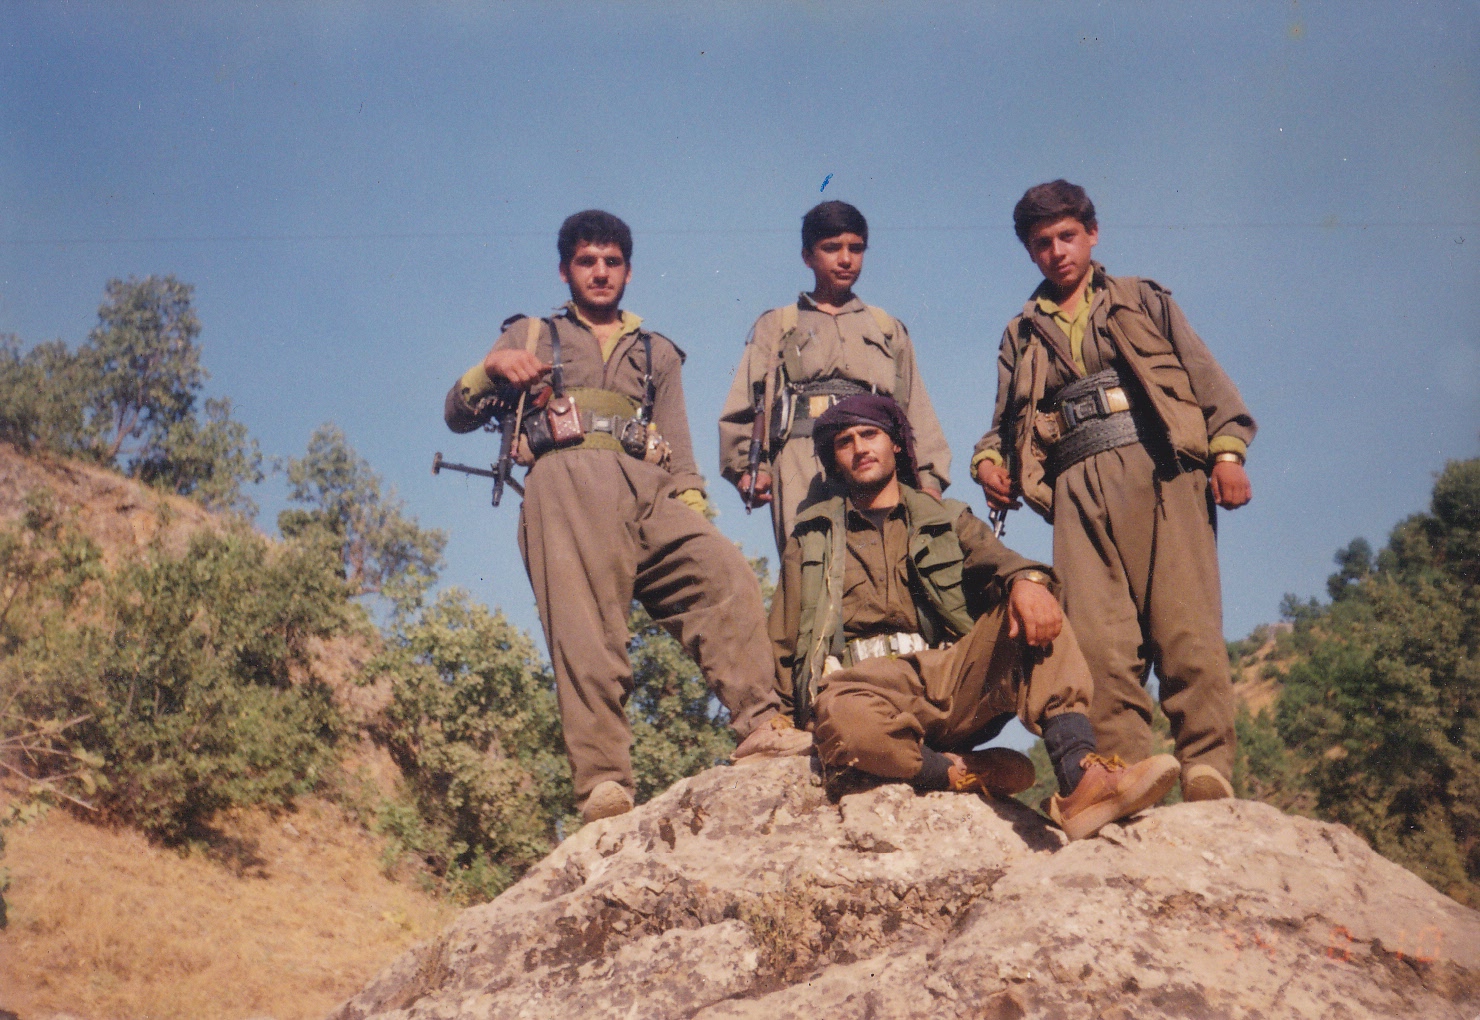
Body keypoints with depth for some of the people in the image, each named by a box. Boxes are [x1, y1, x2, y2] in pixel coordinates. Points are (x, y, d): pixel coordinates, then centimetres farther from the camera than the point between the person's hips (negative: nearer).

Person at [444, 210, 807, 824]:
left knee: (725, 575, -25)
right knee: (587, 635, -20)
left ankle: (759, 726, -31)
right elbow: (457, 416, 19)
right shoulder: (531, 336, 27)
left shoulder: (657, 353, 32)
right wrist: (492, 369, -2)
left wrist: (692, 517, 7)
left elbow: (678, 455, 25)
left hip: (646, 491, 2)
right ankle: (602, 782, -26)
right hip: (565, 483, -2)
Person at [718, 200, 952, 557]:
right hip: (801, 458, -1)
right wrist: (749, 467, -3)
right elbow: (746, 404, 13)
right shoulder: (776, 327, 25)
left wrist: (929, 478, 7)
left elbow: (917, 411, 22)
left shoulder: (889, 330, 29)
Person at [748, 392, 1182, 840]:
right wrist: (801, 712, 6)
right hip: (865, 686, -2)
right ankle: (972, 773, -18)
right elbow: (783, 647, 21)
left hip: (950, 683, 2)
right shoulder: (812, 536, 22)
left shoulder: (946, 521, 22)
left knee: (1033, 612, -25)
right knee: (845, 718, -40)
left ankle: (1081, 781, -39)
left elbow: (994, 559, -1)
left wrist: (1027, 580, -25)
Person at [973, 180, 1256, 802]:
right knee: (1098, 638, -12)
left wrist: (1227, 448, -3)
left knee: (1185, 624, -14)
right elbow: (1008, 419, 25)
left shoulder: (1141, 300, 21)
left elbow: (1204, 374, 12)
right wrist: (988, 458, 3)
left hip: (1160, 472, -2)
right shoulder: (1022, 334, 27)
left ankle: (1207, 771, -15)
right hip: (1079, 488, 2)